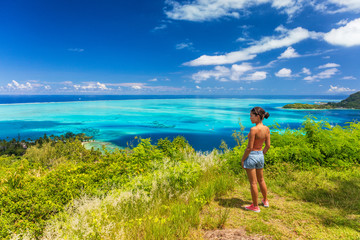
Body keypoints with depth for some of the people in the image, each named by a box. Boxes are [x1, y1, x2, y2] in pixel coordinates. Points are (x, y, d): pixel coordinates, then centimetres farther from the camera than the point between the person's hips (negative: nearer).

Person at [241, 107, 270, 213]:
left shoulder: (253, 129, -23)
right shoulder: (266, 129, -1)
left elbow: (249, 147, -20)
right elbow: (268, 145, 6)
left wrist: (243, 159, -9)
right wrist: (261, 154, 19)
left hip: (251, 156, -7)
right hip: (260, 156, 7)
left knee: (253, 183, 6)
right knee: (261, 180, 25)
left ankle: (255, 206, 20)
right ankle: (265, 201, 42)